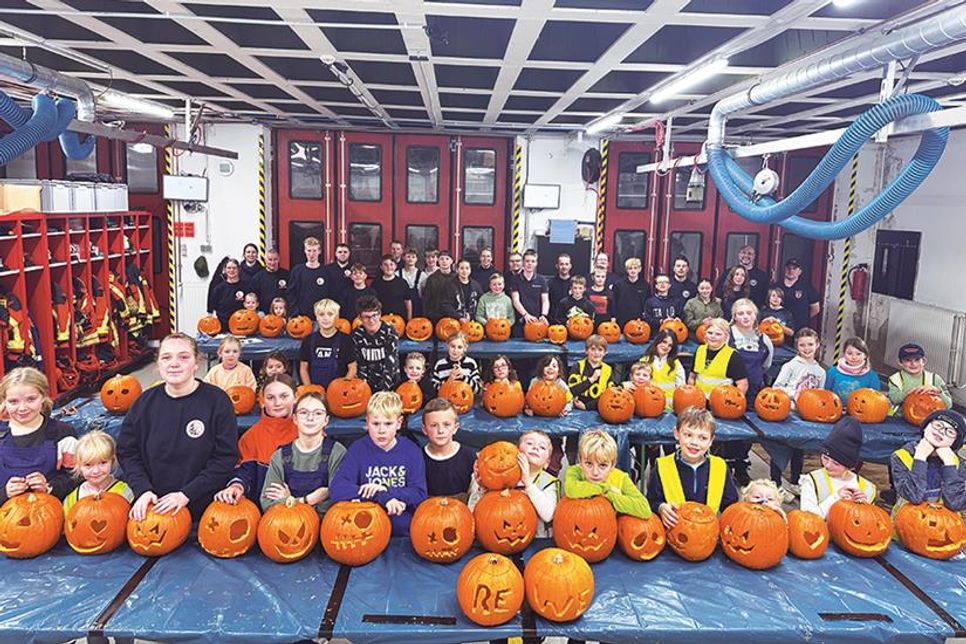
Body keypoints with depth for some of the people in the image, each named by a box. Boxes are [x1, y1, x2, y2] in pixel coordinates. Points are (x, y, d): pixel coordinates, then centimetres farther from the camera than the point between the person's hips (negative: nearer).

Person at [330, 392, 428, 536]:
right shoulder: (358, 449, 0)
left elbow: (420, 496, -2)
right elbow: (337, 489, -12)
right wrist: (382, 497, -19)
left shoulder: (411, 451, 3)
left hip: (404, 531, 0)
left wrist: (386, 490, -15)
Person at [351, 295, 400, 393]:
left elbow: (390, 364, -17)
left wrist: (383, 390, -23)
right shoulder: (356, 335, -3)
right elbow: (359, 364, 0)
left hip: (390, 385, -2)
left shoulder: (389, 332, -12)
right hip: (368, 386, 2)